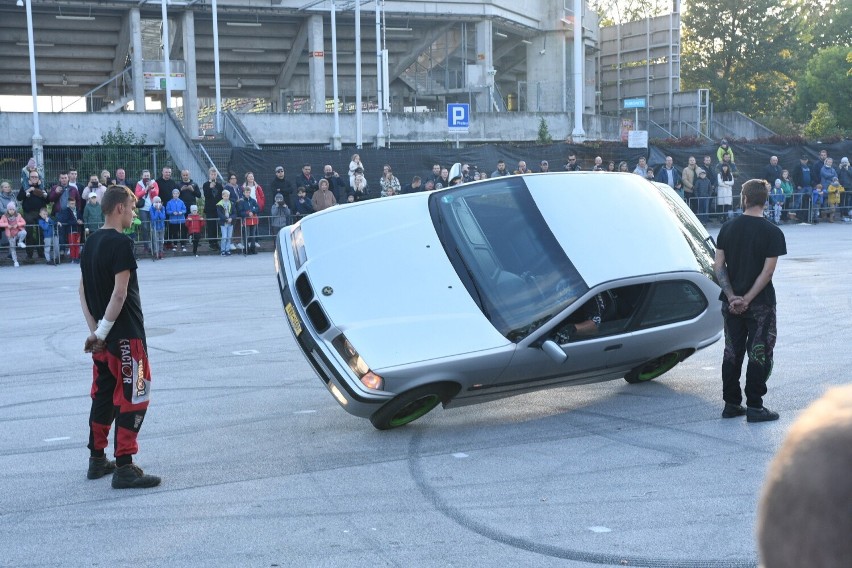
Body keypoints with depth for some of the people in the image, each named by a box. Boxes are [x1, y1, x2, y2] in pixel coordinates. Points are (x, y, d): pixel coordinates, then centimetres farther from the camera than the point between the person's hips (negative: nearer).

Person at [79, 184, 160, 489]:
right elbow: (120, 292, -22)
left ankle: (97, 460, 25)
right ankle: (124, 468, -3)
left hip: (104, 337, 9)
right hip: (126, 335, -9)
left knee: (103, 395, 17)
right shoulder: (121, 243, -15)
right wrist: (101, 332, -15)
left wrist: (95, 330, 6)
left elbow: (83, 290, 11)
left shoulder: (92, 242, 11)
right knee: (132, 398, -4)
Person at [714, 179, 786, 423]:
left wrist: (732, 297, -7)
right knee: (759, 355, 4)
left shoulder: (728, 228, 1)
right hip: (760, 304, -4)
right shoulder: (772, 233, -10)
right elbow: (768, 270, -16)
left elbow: (718, 266, -3)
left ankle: (731, 404, 17)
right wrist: (747, 299, -15)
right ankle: (754, 407, 4)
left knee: (732, 353, 12)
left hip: (731, 303, 4)